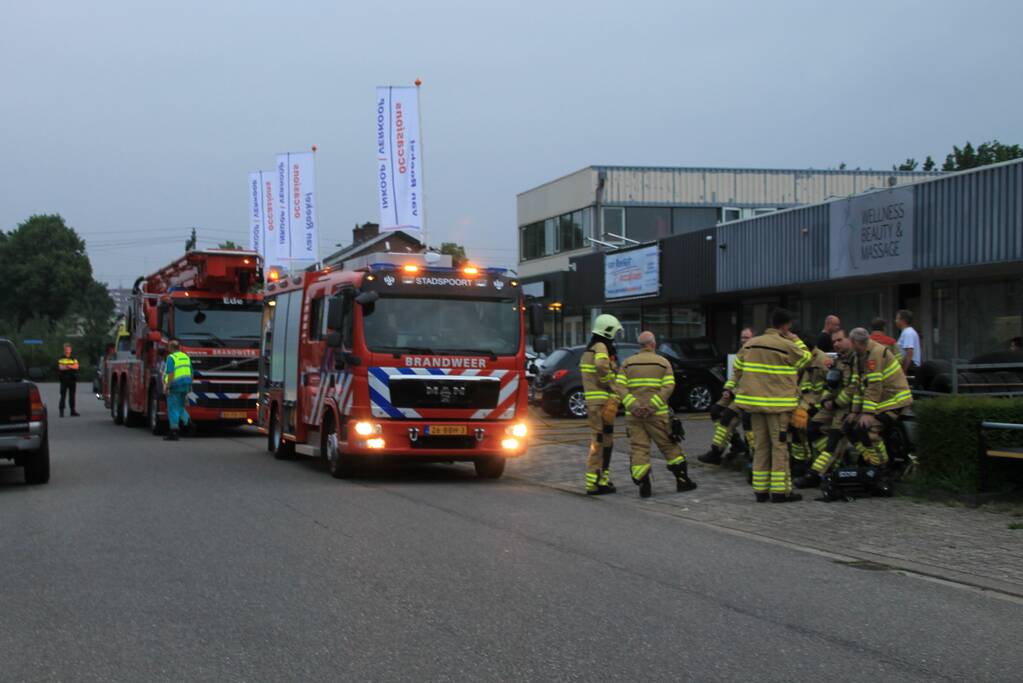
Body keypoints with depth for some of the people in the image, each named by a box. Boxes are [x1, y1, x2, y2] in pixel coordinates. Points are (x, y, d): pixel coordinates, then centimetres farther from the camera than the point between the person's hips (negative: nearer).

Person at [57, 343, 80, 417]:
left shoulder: (74, 359, 12)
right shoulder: (61, 359, 6)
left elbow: (76, 366, -4)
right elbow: (60, 367, -9)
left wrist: (66, 366, -17)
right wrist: (71, 367, -12)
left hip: (72, 379, 2)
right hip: (64, 380, -2)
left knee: (72, 396, 4)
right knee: (63, 396, -6)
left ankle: (73, 411, 6)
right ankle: (61, 411, -5)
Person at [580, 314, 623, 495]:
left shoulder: (590, 349, 19)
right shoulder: (601, 347, -12)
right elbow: (602, 366, -32)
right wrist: (610, 385, -19)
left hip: (593, 401, 10)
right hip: (602, 401, -10)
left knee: (606, 441, 17)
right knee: (599, 442, -7)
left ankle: (602, 480, 22)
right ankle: (594, 484, -6)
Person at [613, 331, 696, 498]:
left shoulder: (627, 363, 9)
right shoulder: (663, 362, 4)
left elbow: (620, 387, -4)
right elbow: (668, 387, -11)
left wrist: (633, 406, -13)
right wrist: (652, 406, -16)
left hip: (633, 415, 2)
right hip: (657, 415, -2)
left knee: (638, 449, 2)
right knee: (669, 446, 8)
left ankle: (643, 485, -7)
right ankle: (682, 480, 13)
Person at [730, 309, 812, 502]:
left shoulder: (750, 345, 8)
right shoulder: (786, 346, -12)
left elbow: (738, 369, 12)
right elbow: (806, 359, 3)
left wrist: (741, 391, 20)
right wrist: (795, 340, 10)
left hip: (754, 402, 6)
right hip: (778, 404, -6)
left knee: (760, 445, 11)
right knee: (779, 445, -1)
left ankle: (760, 490, 12)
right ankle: (779, 490, -2)